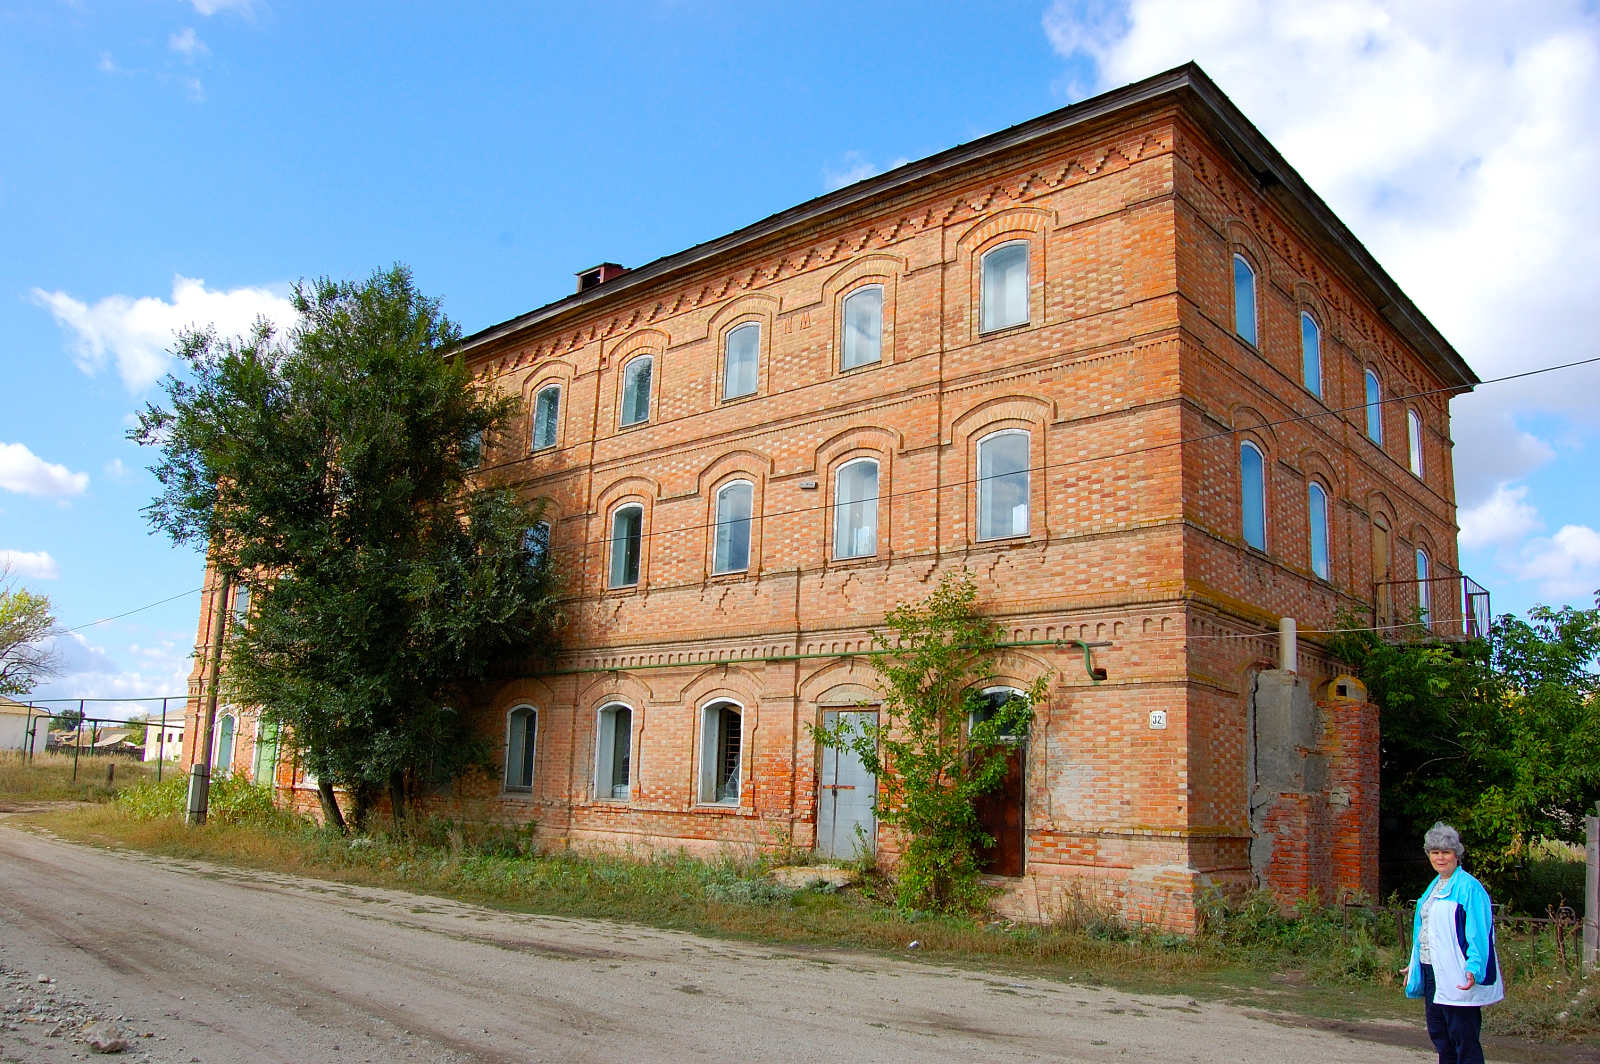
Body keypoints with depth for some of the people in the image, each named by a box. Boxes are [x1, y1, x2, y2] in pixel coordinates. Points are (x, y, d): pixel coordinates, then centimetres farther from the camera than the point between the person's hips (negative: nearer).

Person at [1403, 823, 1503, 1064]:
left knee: (1464, 1040, -4)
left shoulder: (1469, 888, -11)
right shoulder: (1434, 887, 15)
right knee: (1439, 1035, 14)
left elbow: (1478, 934, -16)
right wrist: (1414, 967, 25)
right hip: (1432, 972, 9)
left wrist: (1474, 969, -27)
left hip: (1457, 978, -9)